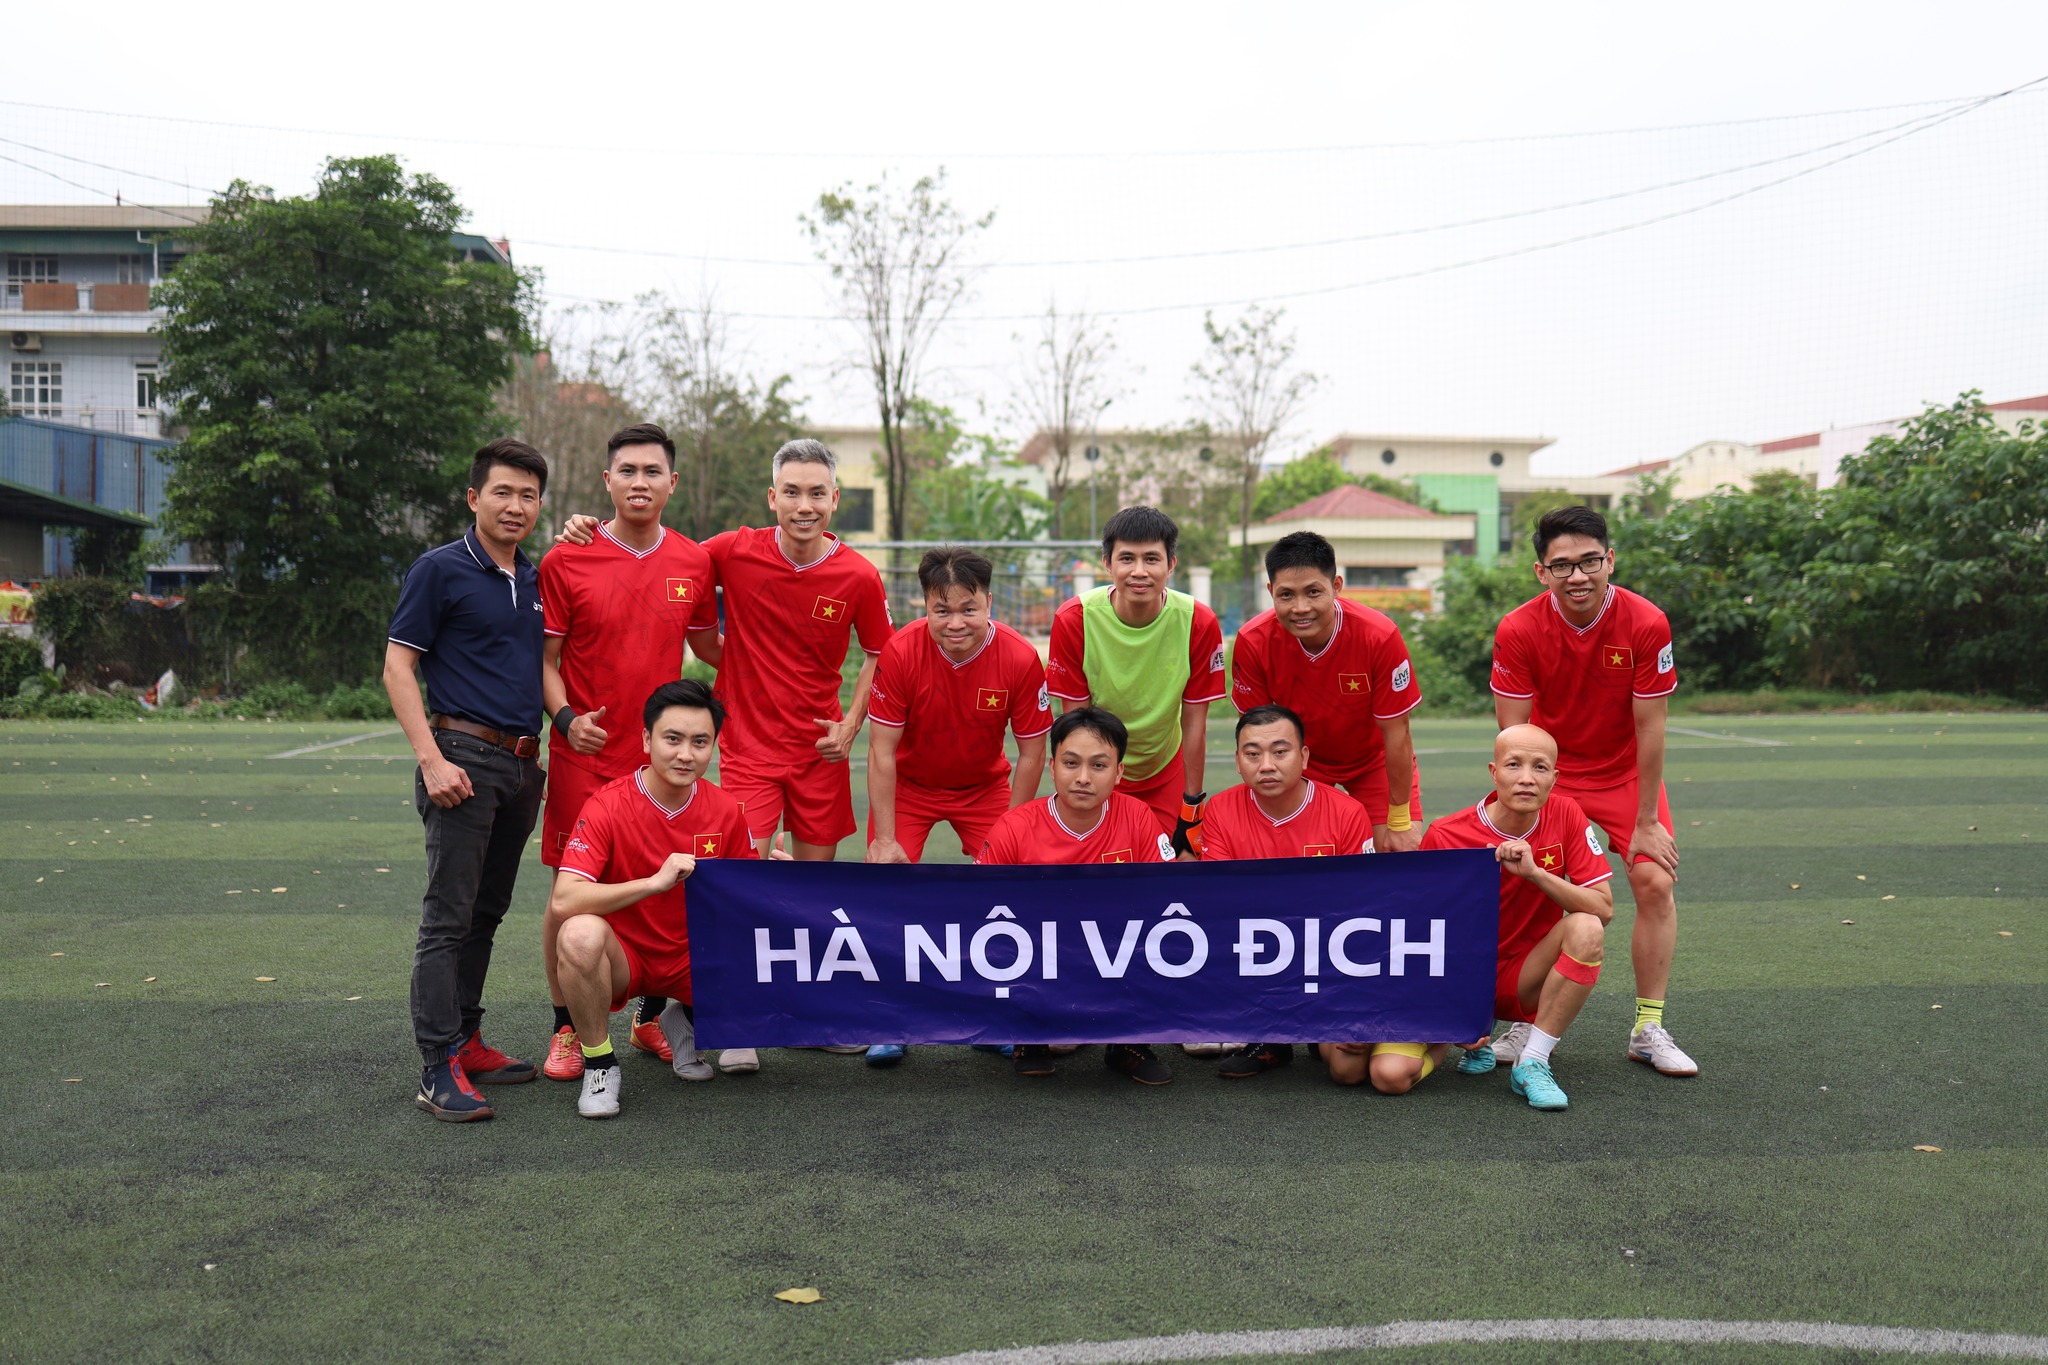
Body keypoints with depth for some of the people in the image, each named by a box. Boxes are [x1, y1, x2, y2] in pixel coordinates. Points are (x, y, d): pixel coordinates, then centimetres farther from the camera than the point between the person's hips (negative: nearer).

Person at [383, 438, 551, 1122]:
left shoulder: (536, 580, 15)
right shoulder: (440, 570, -4)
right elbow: (397, 666, -8)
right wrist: (432, 758, -16)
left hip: (523, 764, 7)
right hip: (465, 759, -7)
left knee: (486, 913, 13)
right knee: (448, 915, -7)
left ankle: (467, 1041, 23)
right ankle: (440, 1067, -4)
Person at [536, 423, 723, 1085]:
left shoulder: (694, 563, 5)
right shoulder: (565, 561, -3)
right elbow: (545, 657, 1)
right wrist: (566, 718, -14)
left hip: (663, 757, 3)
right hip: (584, 756, -2)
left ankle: (651, 1019, 27)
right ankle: (566, 1029, 19)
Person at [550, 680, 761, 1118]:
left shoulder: (726, 812, -5)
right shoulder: (608, 806, -17)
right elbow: (563, 901, -28)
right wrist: (656, 881, -37)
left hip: (694, 956, 4)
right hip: (622, 954, -3)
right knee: (580, 933, -36)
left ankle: (687, 1021, 14)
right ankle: (599, 1063, -9)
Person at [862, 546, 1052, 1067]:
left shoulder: (1021, 658, -24)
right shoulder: (900, 651, -26)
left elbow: (1031, 755, -13)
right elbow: (882, 751, -20)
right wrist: (884, 839, -20)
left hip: (985, 786, 1)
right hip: (908, 784, 0)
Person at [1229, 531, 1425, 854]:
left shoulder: (1380, 636, -31)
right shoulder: (1253, 642, -27)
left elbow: (1396, 734, -20)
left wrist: (1400, 821, -13)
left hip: (1373, 760, 0)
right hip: (1300, 759, 1)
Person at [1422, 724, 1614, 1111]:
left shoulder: (1565, 815, -8)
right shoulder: (1445, 836, -15)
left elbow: (1603, 909, -12)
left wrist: (1535, 873, -27)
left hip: (1525, 978, 1)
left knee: (1585, 928, -30)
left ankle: (1531, 1064, -18)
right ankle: (1475, 1043, 11)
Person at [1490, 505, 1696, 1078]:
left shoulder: (1646, 623, -21)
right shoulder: (1518, 630, -21)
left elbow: (1649, 729, -16)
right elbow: (1513, 737, -16)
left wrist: (1646, 822, -12)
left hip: (1625, 774, 0)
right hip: (1548, 773, 0)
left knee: (1656, 884, -10)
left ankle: (1648, 1029, 4)